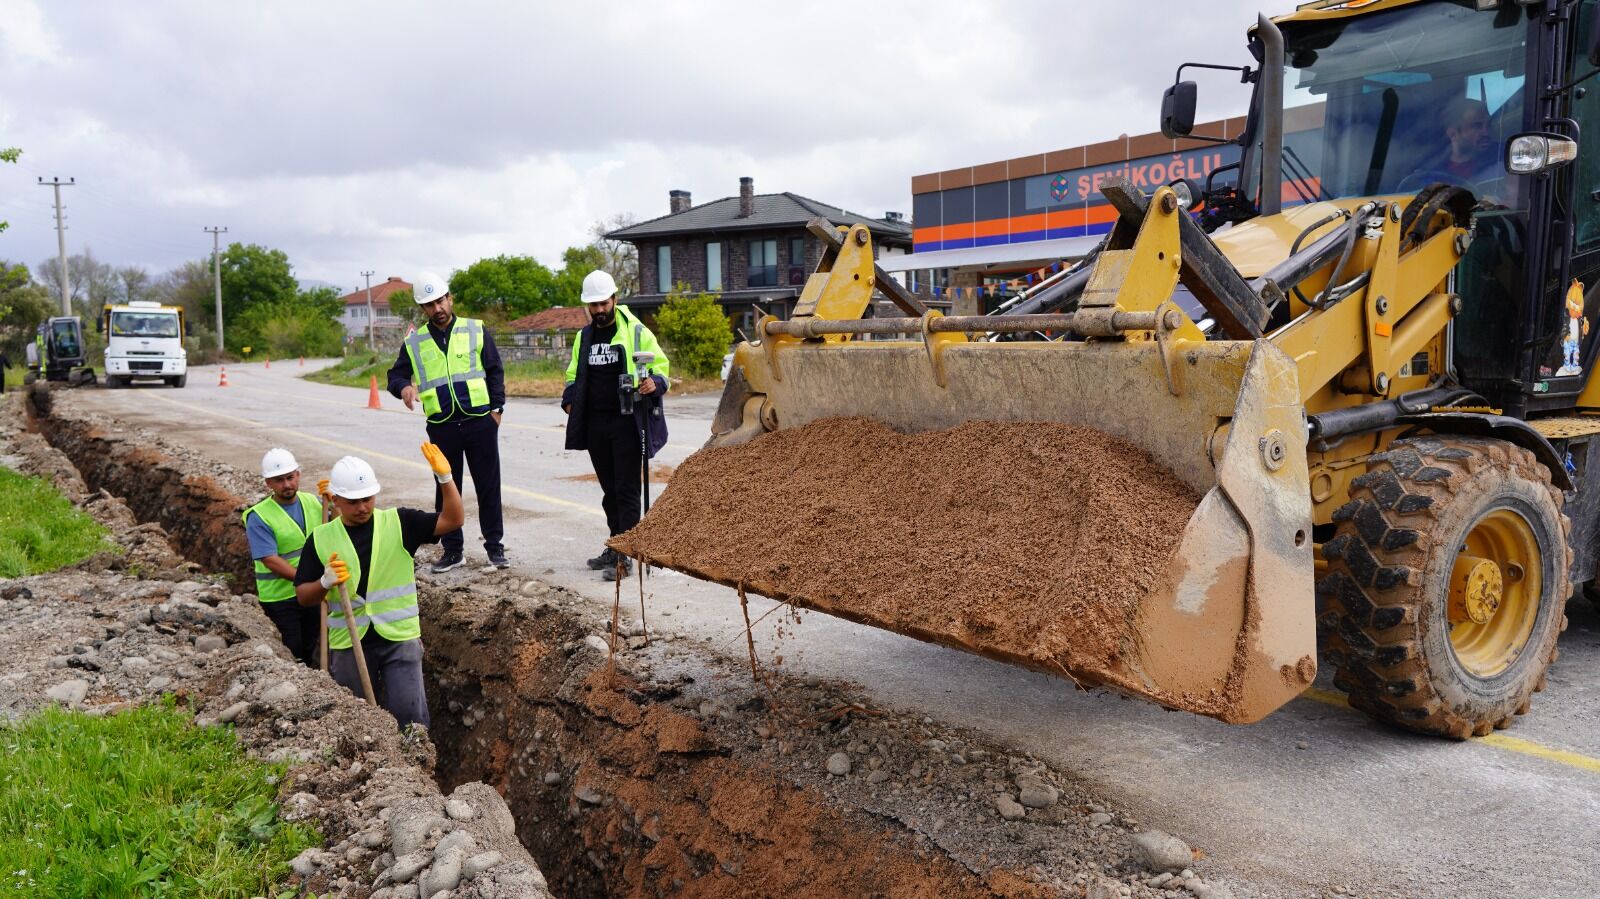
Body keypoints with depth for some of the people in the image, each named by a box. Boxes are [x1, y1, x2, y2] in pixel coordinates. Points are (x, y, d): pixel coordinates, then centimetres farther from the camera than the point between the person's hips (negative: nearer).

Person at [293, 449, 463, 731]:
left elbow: (453, 520, -11)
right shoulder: (321, 539, 0)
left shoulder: (399, 523, -4)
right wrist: (325, 582, -18)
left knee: (409, 713, -5)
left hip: (399, 637, -2)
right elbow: (303, 596, 4)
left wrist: (445, 477, -24)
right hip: (347, 644, 2)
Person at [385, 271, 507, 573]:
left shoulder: (476, 330, 3)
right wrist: (404, 387, -17)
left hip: (480, 422, -2)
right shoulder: (414, 343, 6)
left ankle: (494, 546, 14)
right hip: (441, 427, 2)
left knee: (488, 486, 3)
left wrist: (496, 409, -2)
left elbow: (495, 371, 4)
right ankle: (452, 550, 19)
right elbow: (395, 376, 7)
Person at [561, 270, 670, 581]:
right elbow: (574, 374, 25)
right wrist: (569, 400, 7)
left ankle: (626, 556, -3)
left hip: (627, 423, -6)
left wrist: (654, 383, -21)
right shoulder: (584, 337, 15)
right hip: (595, 424, 6)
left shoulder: (636, 331, -3)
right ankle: (615, 546, 25)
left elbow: (661, 365, 0)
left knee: (627, 490, -5)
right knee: (609, 490, 14)